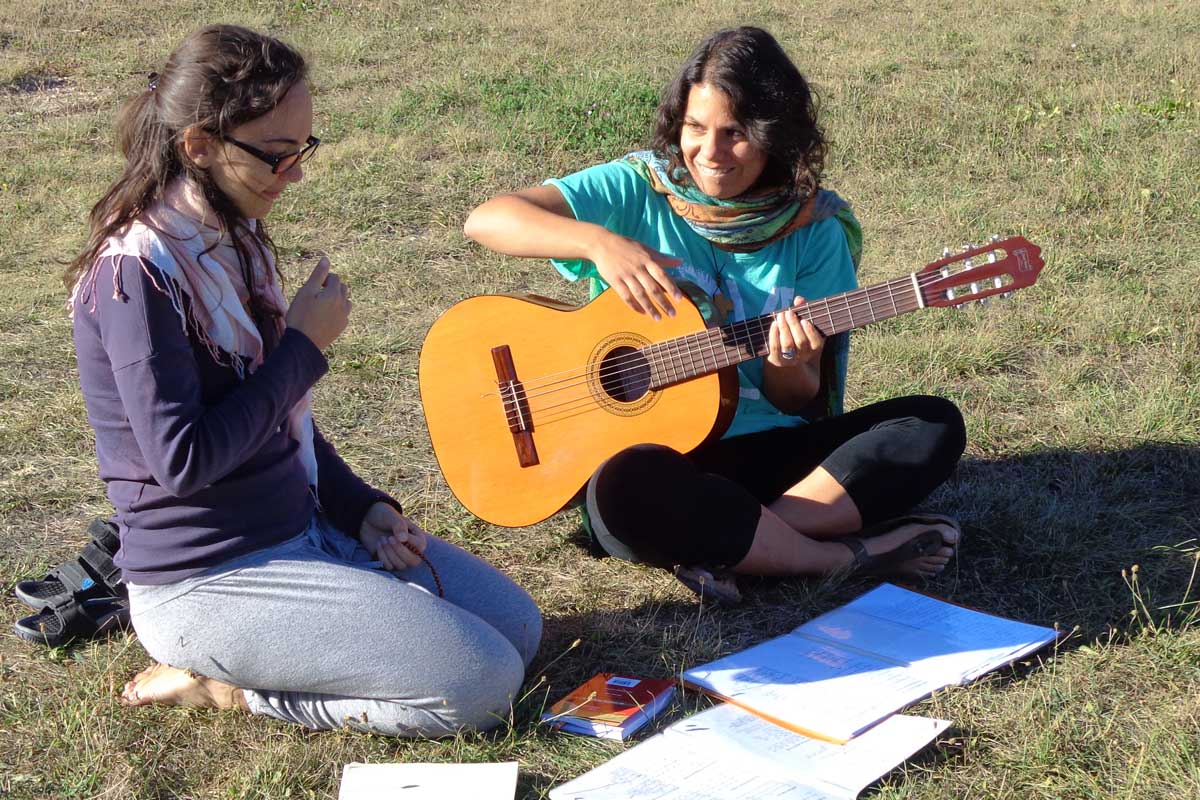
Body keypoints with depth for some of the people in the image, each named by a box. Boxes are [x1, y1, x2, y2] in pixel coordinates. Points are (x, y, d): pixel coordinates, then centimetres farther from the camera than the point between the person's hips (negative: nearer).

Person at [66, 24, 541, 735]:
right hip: (208, 580, -9)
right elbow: (182, 458, -25)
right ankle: (219, 685, -2)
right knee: (483, 682, -15)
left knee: (519, 627, 9)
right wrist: (304, 344, -18)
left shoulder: (233, 239, 7)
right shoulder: (137, 271, -21)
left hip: (303, 525, 9)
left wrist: (359, 507, 5)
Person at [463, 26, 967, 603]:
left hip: (770, 451, 3)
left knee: (934, 426, -16)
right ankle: (850, 554, -20)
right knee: (625, 489, -38)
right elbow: (485, 220, -16)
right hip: (657, 453, -3)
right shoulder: (637, 190, -4)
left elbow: (800, 401, 2)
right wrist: (599, 243, -32)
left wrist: (788, 366, -23)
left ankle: (727, 548, -25)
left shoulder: (814, 230, 0)